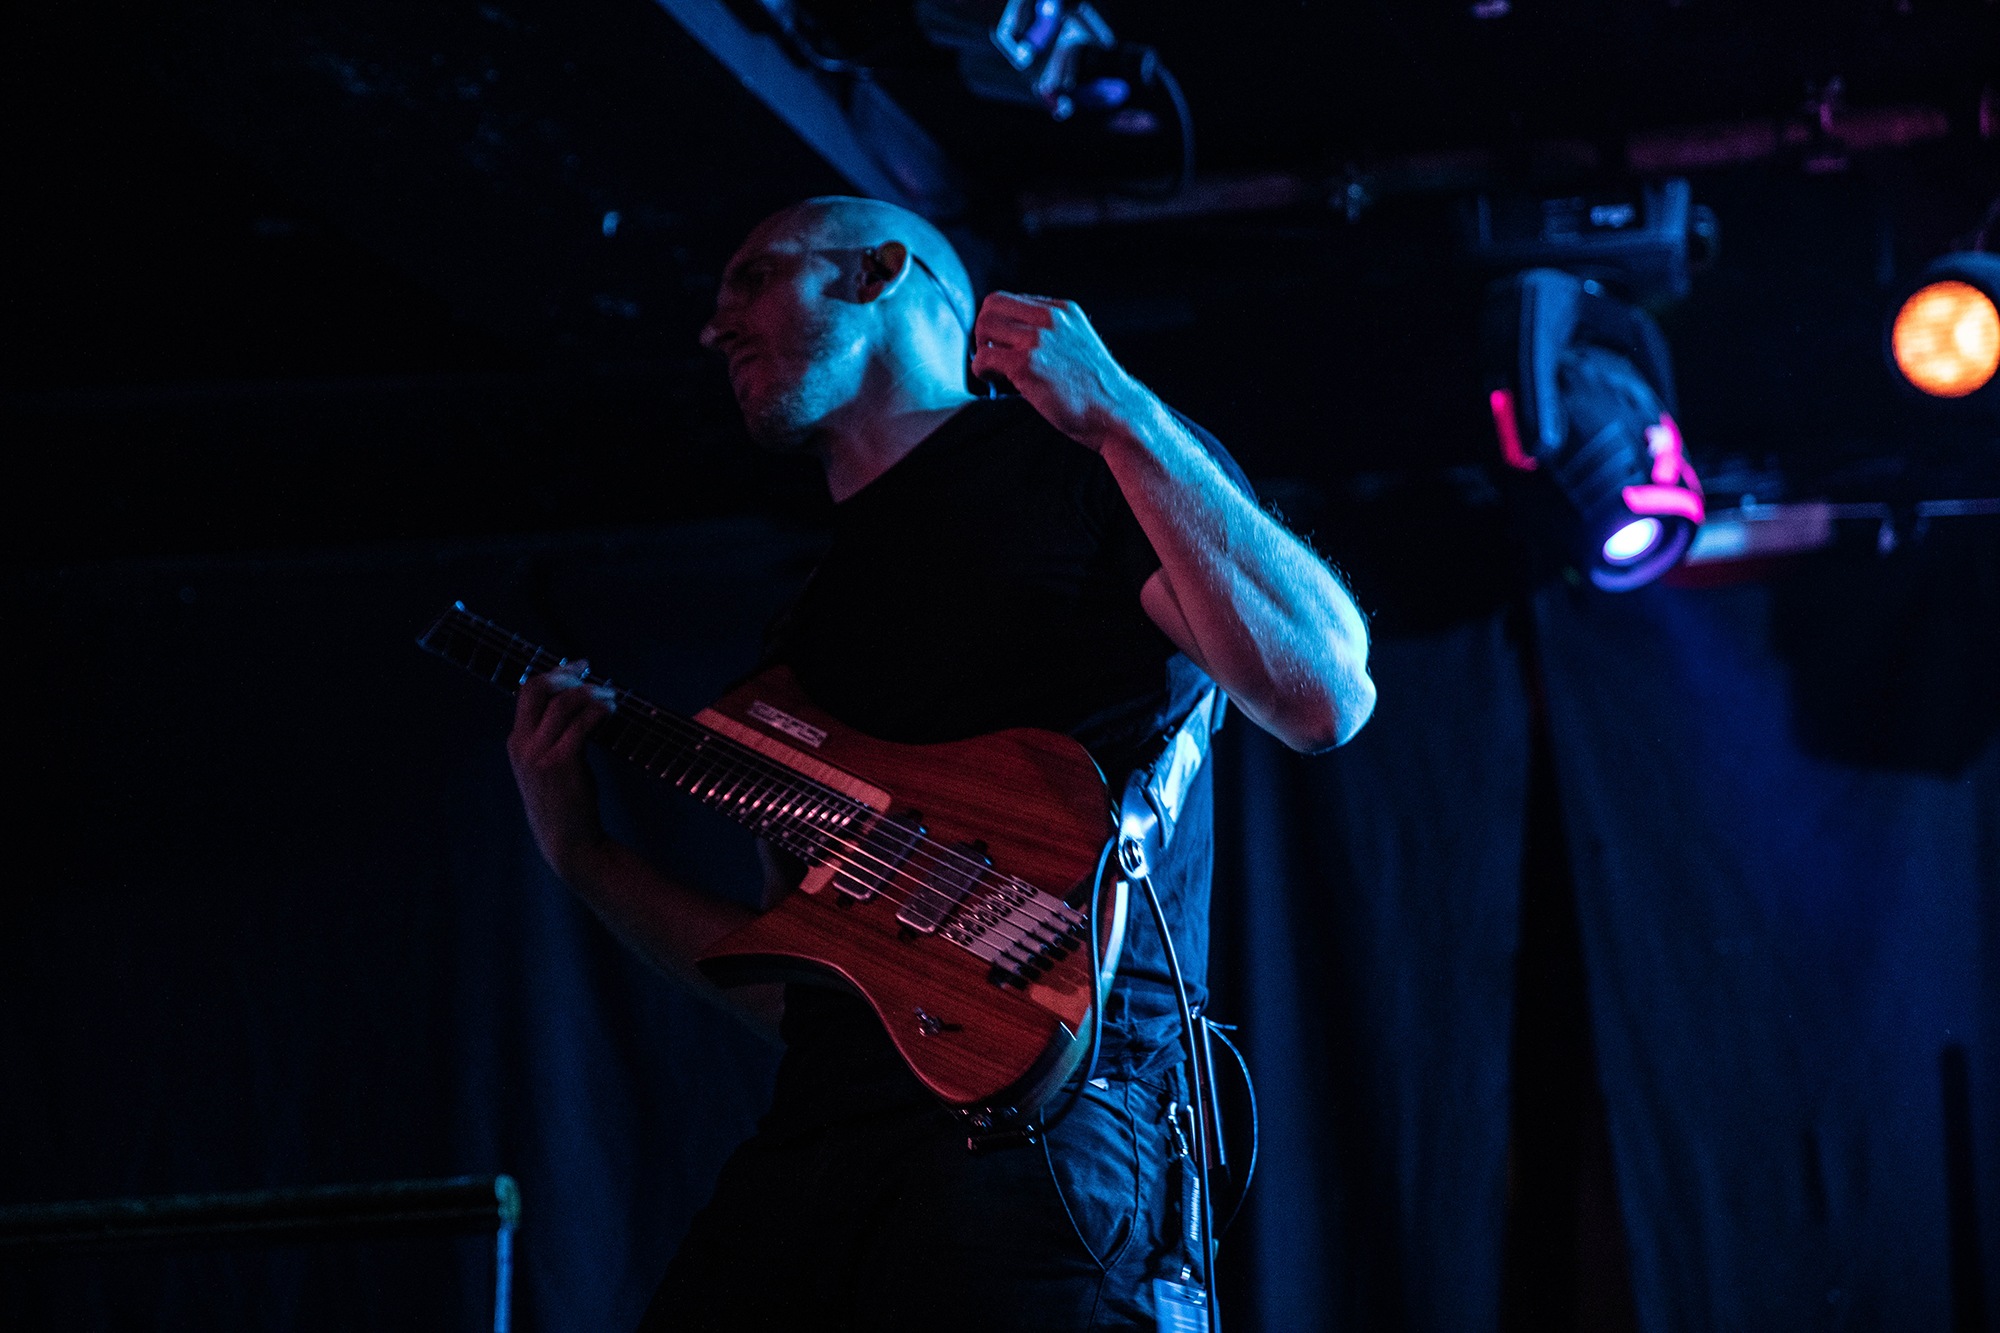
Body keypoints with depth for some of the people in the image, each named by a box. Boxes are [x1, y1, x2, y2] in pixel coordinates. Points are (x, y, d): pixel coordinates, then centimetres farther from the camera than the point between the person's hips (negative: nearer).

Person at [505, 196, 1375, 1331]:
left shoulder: (1078, 465, 6)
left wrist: (1120, 419, -13)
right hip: (811, 1138, 7)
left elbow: (1327, 697, -11)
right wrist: (585, 856, 16)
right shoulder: (816, 609, 26)